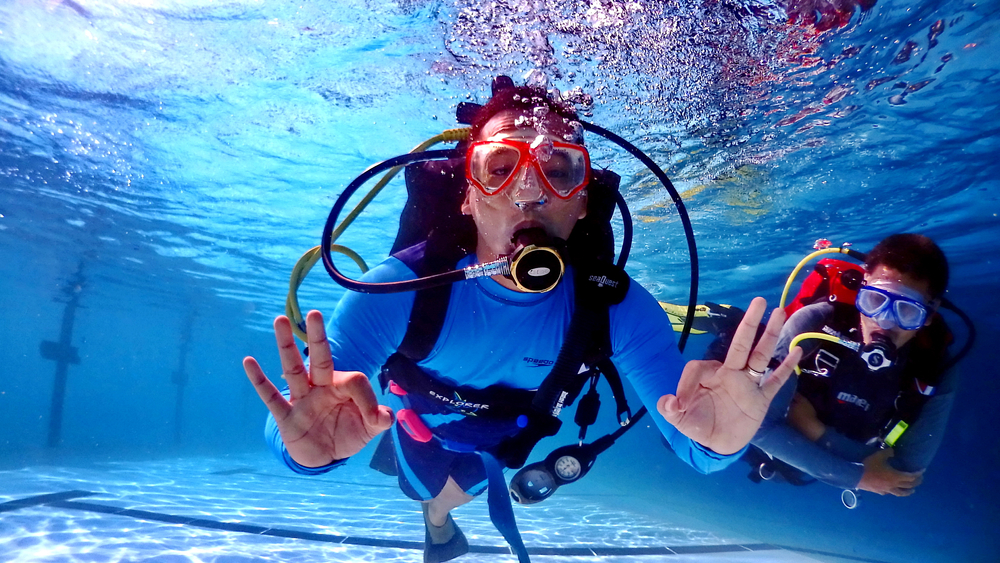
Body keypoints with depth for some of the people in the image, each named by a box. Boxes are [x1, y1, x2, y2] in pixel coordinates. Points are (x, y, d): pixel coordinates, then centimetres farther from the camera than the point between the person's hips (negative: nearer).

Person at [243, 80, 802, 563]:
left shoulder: (618, 308, -38)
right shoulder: (401, 291, -42)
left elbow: (691, 445, -38)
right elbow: (287, 432, -42)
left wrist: (715, 443, -63)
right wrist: (308, 447, -67)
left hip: (515, 425, 2)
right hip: (428, 417, -2)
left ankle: (437, 518, 72)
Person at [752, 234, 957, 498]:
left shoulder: (935, 376, -32)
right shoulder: (814, 324, -41)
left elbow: (906, 473, -25)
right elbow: (758, 425, -41)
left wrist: (817, 430, -35)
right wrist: (857, 477, -36)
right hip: (780, 453, -1)